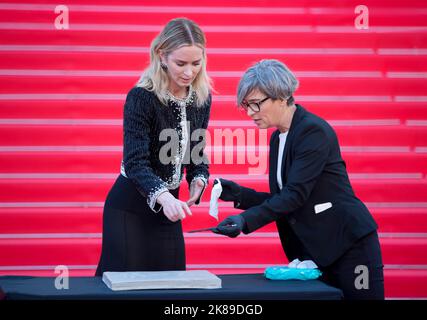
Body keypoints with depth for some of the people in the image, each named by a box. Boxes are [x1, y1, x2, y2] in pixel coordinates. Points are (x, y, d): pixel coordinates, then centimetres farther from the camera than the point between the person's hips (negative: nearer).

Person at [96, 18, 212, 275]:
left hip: (167, 207, 6)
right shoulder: (141, 98, -19)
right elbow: (135, 162, -27)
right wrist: (163, 196, -44)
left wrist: (199, 179, -11)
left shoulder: (202, 97, -1)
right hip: (129, 208, -5)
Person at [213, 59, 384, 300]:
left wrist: (246, 220, -31)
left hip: (350, 243, -8)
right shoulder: (278, 138, 11)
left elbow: (296, 194, -23)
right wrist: (239, 195, 0)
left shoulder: (314, 130, -15)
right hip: (312, 250, 8)